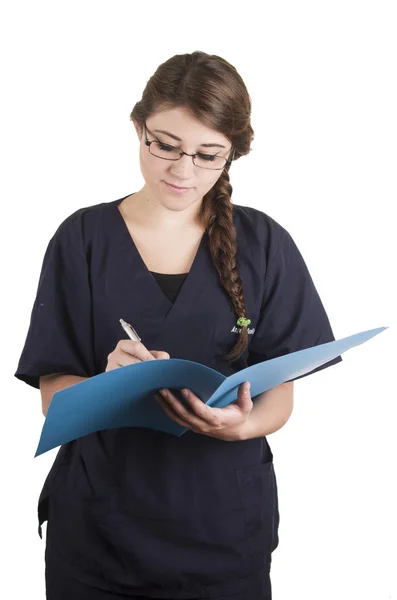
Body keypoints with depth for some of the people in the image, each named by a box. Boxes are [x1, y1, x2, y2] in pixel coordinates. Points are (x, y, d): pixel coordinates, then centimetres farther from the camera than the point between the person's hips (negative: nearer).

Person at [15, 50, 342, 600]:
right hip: (98, 531, 0)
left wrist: (243, 425, -22)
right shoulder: (83, 238, -4)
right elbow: (53, 394, -5)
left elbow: (280, 393, -1)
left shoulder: (263, 245, -2)